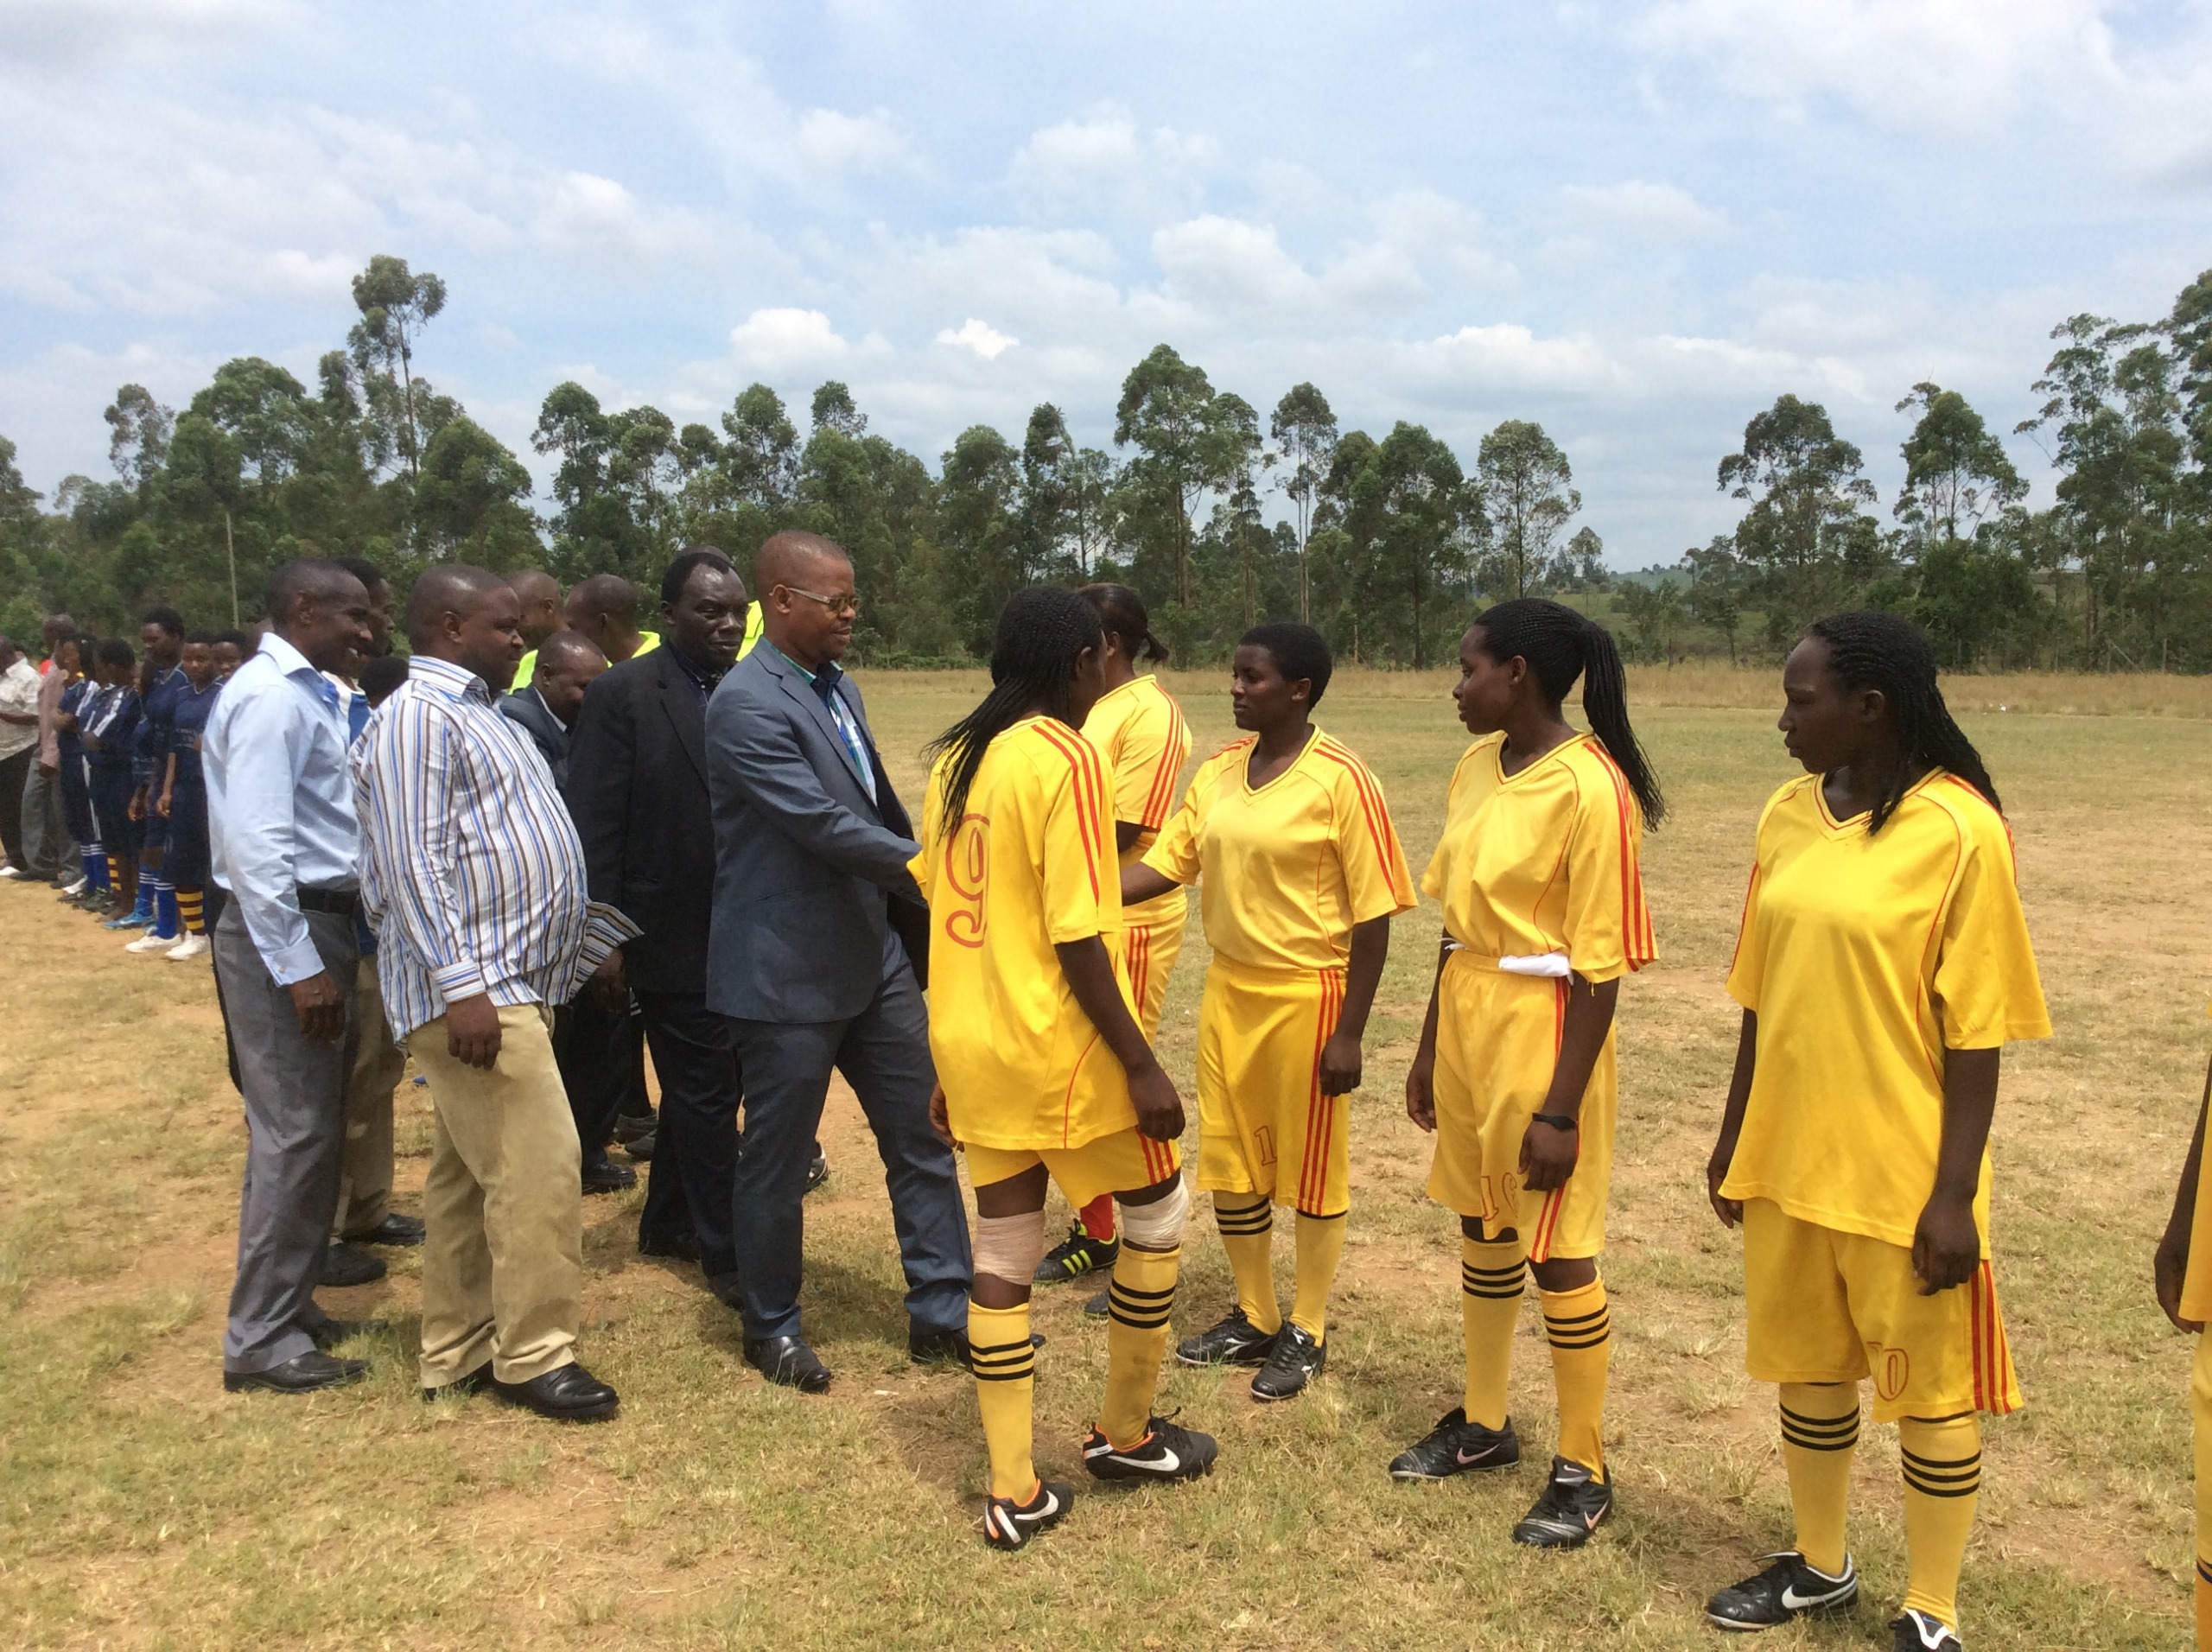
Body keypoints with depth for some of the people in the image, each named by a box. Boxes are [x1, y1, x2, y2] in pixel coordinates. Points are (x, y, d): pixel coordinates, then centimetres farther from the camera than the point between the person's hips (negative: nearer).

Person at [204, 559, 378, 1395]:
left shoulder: (305, 692, 14)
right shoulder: (270, 697, -16)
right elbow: (255, 844, -23)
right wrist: (298, 967, -25)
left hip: (319, 923, 10)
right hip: (286, 931, -10)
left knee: (314, 1129, 16)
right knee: (294, 1132, -4)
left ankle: (287, 1301, 29)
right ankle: (261, 1340, 6)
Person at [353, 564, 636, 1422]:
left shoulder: (479, 715, 19)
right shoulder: (417, 716, -12)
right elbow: (413, 864, -20)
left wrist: (590, 943, 21)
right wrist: (462, 986, -26)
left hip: (511, 983, 10)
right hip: (473, 993, -10)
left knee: (467, 1176, 15)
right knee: (538, 1170, -7)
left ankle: (458, 1352, 24)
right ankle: (533, 1355, 7)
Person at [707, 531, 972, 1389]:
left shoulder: (838, 686, 8)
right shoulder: (747, 704, -19)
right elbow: (828, 828, -25)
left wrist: (918, 924, 14)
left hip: (874, 955, 8)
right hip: (787, 972, -8)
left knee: (924, 1135, 12)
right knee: (779, 1157, 9)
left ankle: (942, 1310, 25)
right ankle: (771, 1327, 28)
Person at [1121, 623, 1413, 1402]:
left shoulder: (1341, 781, -15)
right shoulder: (1217, 771, 4)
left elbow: (1373, 914, -14)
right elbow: (1166, 865, 5)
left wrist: (1349, 1032, -14)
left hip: (1307, 997, -6)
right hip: (1228, 990, 7)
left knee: (1310, 1166, 8)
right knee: (1230, 1163, 15)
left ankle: (1307, 1332, 25)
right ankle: (1254, 1319, 33)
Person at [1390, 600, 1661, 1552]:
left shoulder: (1590, 786, -18)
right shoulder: (1477, 768, 5)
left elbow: (1600, 964, -17)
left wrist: (1561, 1108, -17)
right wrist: (1429, 1048, 15)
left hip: (1543, 1030, -8)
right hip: (1465, 1015, 8)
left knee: (1557, 1252, 5)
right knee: (1480, 1229, 19)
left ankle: (1583, 1473, 23)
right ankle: (1483, 1426, 37)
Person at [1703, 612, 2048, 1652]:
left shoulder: (1958, 830, -15)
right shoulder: (1789, 815, 2)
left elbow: (1974, 1030, -14)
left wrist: (1954, 1193, -14)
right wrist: (1734, 1139, 13)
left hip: (1904, 1173, -6)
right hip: (1789, 1157, 6)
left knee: (1928, 1388, 11)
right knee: (1807, 1366, 19)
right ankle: (1820, 1565, 39)